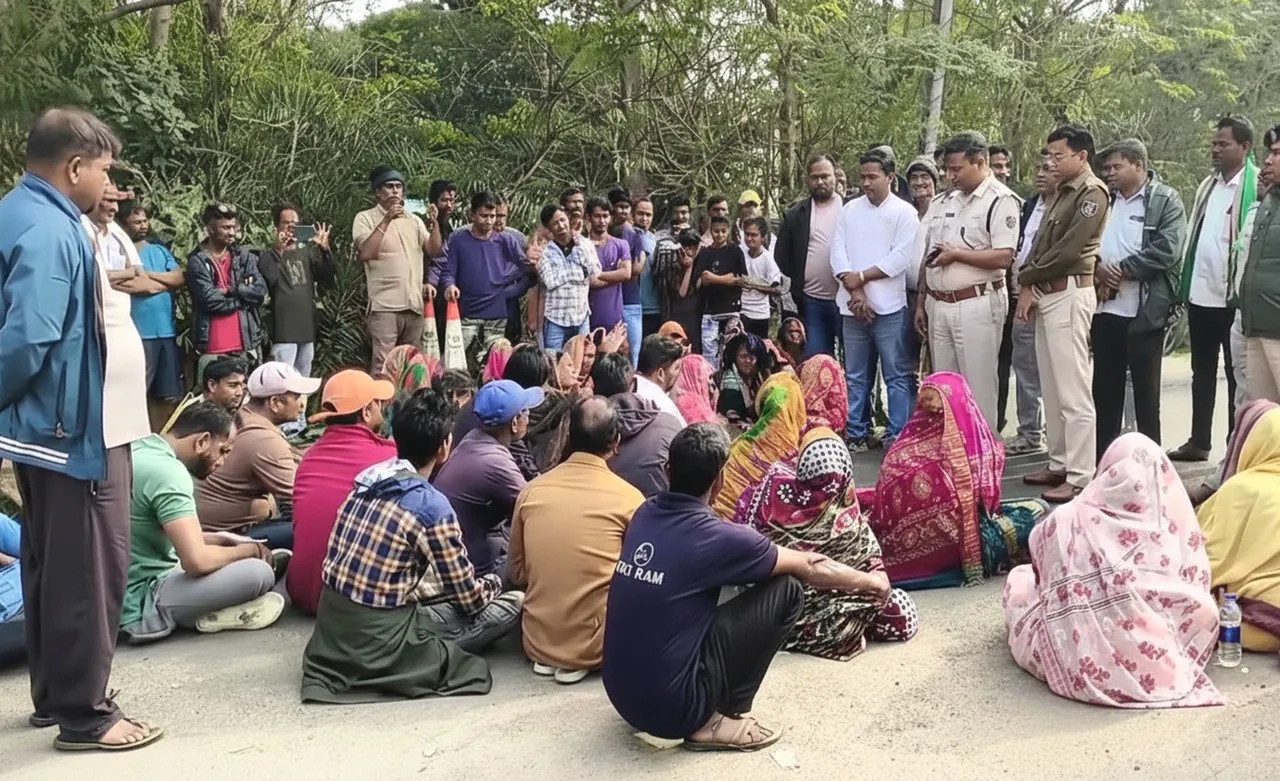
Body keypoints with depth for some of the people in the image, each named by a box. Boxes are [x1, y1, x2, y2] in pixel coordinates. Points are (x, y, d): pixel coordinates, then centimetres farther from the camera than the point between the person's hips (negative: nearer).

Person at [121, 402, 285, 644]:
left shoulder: (140, 449, 9)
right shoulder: (167, 471, -21)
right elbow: (197, 560, -27)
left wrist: (223, 540, 11)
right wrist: (249, 550, -8)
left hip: (119, 592, 11)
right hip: (141, 601, -10)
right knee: (259, 572, -21)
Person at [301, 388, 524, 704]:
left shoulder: (369, 478, 3)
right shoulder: (432, 506, -19)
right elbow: (471, 599, -6)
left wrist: (475, 584, 23)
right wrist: (494, 582, 16)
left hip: (332, 629, 7)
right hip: (377, 644, -7)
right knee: (515, 603, 0)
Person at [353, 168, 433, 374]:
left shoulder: (414, 220, 14)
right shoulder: (365, 218, 0)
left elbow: (433, 249, 6)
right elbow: (365, 254, -14)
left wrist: (435, 222, -7)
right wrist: (386, 220, -16)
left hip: (414, 303, 5)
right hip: (385, 305, -5)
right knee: (382, 364, -12)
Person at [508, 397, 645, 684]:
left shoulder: (531, 490, -1)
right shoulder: (629, 498, -11)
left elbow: (515, 573, 10)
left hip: (537, 642, 5)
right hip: (595, 646, -5)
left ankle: (548, 657, 10)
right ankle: (578, 662, 3)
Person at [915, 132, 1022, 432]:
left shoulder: (1000, 200, -7)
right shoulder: (942, 201, 15)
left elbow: (1003, 257, -17)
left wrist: (956, 254, -12)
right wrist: (921, 302, 14)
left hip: (976, 304, -7)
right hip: (938, 304, 7)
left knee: (978, 385, -1)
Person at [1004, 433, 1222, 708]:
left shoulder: (1069, 521, -7)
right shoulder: (1178, 523, -7)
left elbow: (1040, 560, 13)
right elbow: (1198, 601, -2)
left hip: (1083, 667, -3)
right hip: (1166, 662, 3)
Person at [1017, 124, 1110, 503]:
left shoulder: (1092, 193, -9)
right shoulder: (1063, 194, 19)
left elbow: (1068, 250, -16)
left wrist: (1026, 277, -4)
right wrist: (1028, 288, 0)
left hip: (1069, 294, -9)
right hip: (1046, 294, 10)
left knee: (1073, 392, -8)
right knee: (1052, 389, 13)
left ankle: (1079, 477, -5)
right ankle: (1059, 464, 21)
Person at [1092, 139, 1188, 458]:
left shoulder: (1166, 201, -4)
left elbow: (1166, 250, -15)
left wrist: (1122, 270, -14)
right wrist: (1098, 267, -9)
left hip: (1144, 312, -5)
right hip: (1105, 310, 5)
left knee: (1145, 390, 5)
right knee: (1105, 388, 12)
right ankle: (1102, 459, 22)